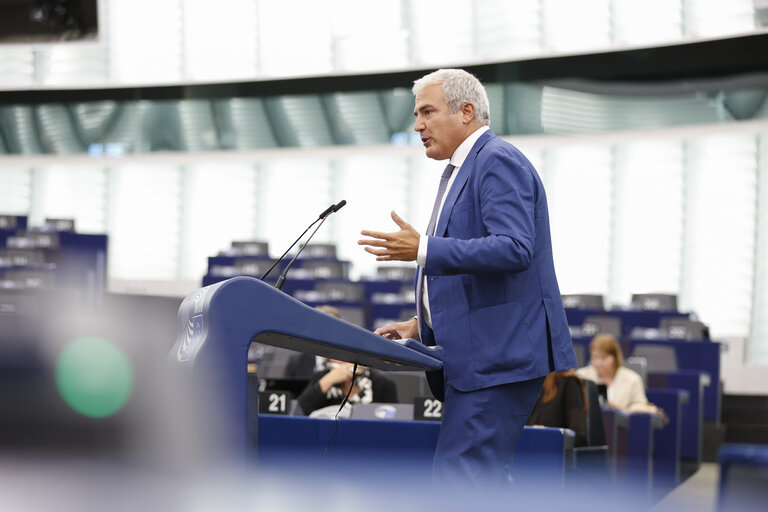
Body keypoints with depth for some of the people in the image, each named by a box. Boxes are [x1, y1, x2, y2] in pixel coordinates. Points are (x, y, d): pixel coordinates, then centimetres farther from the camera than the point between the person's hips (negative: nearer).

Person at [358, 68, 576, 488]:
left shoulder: (497, 161, -10)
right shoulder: (462, 171, 23)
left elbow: (514, 249, -24)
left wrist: (424, 250, -25)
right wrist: (422, 325, 17)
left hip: (499, 355, -11)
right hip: (476, 358, 11)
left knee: (459, 478, -15)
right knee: (483, 481, 11)